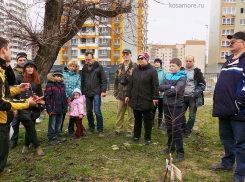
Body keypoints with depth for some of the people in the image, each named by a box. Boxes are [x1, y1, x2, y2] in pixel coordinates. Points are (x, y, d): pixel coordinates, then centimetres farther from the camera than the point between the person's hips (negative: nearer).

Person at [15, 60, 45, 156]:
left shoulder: (36, 80, 13)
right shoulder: (19, 78, -1)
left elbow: (40, 94, 18)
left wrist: (41, 106, 8)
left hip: (34, 108, 5)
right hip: (23, 108, -4)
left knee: (30, 128, 10)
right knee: (30, 128, -5)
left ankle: (26, 145, 28)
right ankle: (37, 146, 8)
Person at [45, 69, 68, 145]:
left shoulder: (62, 85, 11)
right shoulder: (49, 85, -12)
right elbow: (47, 98, -15)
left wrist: (65, 107, 15)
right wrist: (49, 109, -18)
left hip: (61, 109, 7)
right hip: (53, 109, -7)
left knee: (59, 123, 18)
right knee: (52, 124, 3)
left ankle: (57, 135, 32)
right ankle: (51, 138, 13)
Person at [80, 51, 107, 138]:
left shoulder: (99, 66, -2)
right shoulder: (84, 68, 11)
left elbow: (104, 80, -3)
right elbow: (82, 81, 17)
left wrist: (103, 91, -10)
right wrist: (82, 92, 12)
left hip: (96, 93, -4)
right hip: (87, 93, 5)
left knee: (97, 111, -8)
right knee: (89, 111, 9)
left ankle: (100, 130, 2)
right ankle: (91, 127, 25)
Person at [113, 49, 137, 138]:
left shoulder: (135, 67, -4)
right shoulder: (119, 67, 13)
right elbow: (116, 80, 15)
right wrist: (116, 92, 11)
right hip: (121, 94, 4)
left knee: (131, 113, 6)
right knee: (119, 113, 10)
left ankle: (130, 130, 18)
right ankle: (118, 130, 21)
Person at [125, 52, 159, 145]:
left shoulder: (152, 70, -6)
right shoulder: (136, 70, 11)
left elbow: (155, 85, -10)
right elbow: (131, 83, 14)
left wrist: (155, 97, -14)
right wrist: (128, 95, 11)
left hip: (146, 101, -5)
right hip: (135, 100, 5)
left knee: (147, 120, 6)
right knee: (137, 119, 16)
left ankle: (147, 138, 18)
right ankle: (136, 136, 29)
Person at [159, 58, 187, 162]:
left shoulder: (182, 78, -7)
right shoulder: (168, 76, 12)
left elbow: (177, 90, -21)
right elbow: (160, 87, 1)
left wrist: (166, 91, -8)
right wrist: (170, 87, -14)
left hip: (176, 105, -7)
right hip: (167, 104, 7)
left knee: (176, 128, -4)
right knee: (169, 127, 15)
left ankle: (180, 152, 5)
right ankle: (171, 147, 28)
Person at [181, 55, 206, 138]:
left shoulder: (197, 71, -2)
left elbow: (202, 84, -2)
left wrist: (195, 94, -11)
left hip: (193, 97, -3)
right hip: (183, 97, 3)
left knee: (192, 115, 3)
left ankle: (188, 131, 18)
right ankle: (183, 128, 23)